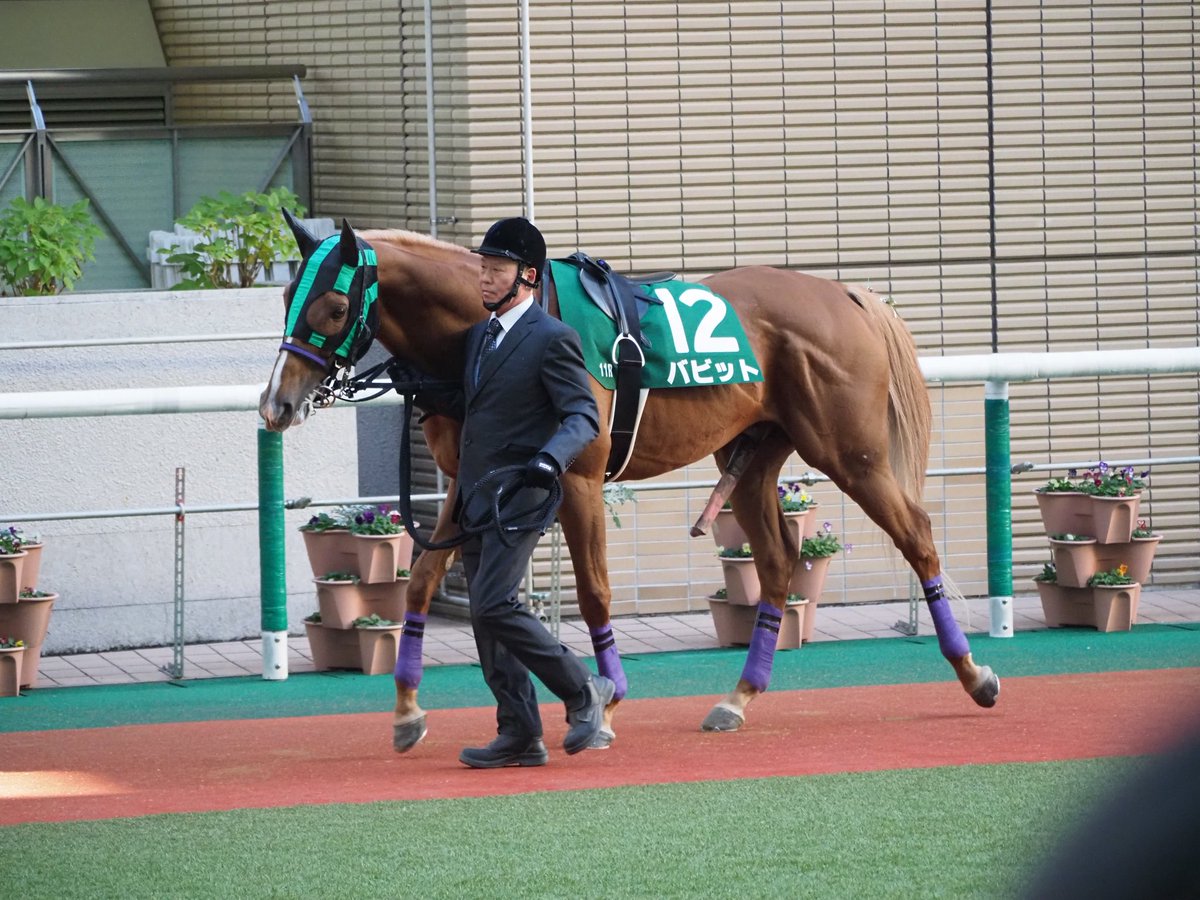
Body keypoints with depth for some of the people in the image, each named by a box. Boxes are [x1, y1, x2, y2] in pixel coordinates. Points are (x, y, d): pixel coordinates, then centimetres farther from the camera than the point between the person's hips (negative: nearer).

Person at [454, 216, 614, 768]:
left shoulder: (552, 339, -10)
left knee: (493, 605, -18)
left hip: (518, 493, -9)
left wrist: (550, 459, -32)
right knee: (487, 617, 7)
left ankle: (583, 691, -3)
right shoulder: (479, 334, 15)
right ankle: (520, 737, 12)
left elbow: (583, 417, -16)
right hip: (475, 496, 9)